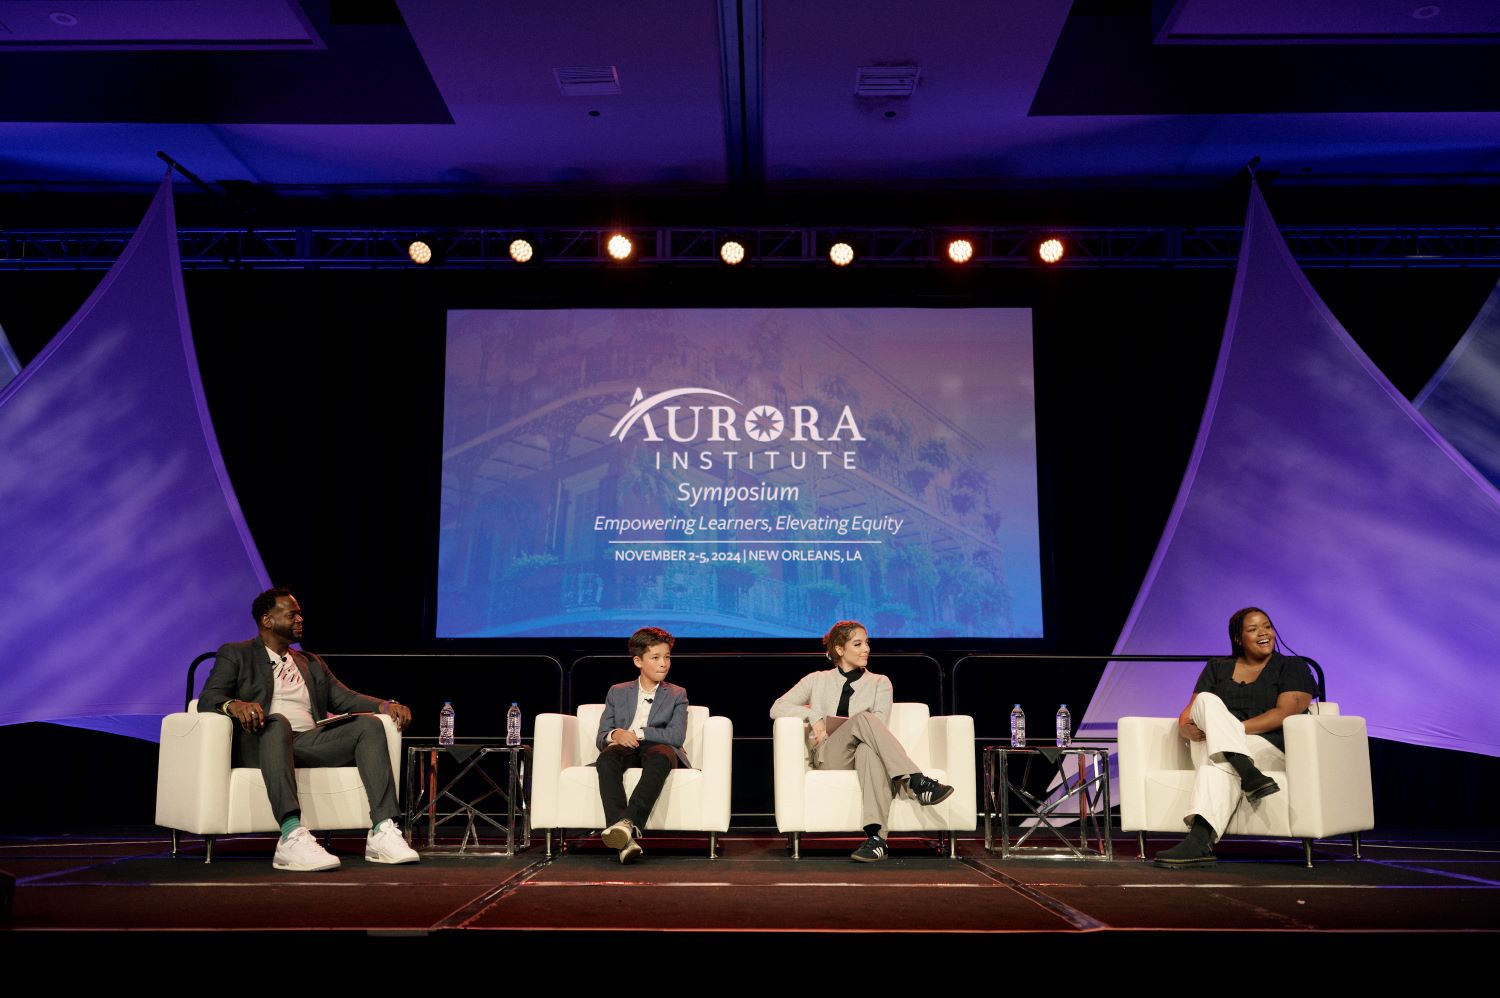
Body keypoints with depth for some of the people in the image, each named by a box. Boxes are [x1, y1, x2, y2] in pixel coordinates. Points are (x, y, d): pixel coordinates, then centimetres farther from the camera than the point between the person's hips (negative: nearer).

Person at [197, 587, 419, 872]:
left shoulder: (311, 663, 30)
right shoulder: (235, 654, 15)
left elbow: (345, 698, 20)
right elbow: (208, 699, -1)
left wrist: (386, 705, 0)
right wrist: (234, 704, -25)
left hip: (309, 742, 5)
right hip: (260, 743, -5)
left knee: (369, 724, -19)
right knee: (277, 722, -38)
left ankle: (383, 832, -33)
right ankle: (292, 836, -56)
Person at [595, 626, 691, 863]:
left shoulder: (677, 695, 20)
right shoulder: (617, 693, 24)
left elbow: (677, 736, 0)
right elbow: (600, 739, 14)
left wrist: (636, 734, -10)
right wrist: (615, 735, -12)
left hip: (657, 749, -1)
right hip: (625, 750, 1)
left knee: (661, 755, -39)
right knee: (607, 757, -36)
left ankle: (629, 821, -55)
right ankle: (625, 839, -51)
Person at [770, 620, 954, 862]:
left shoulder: (879, 683, 20)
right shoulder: (817, 681, 21)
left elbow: (878, 728, 4)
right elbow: (777, 708, 10)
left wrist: (834, 727, -6)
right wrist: (813, 716, -7)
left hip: (864, 756, 1)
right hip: (829, 758, -1)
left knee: (868, 749, -42)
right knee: (863, 718, -34)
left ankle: (876, 836, -59)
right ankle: (916, 782, -47)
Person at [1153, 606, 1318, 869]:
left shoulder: (1293, 667, 9)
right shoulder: (1216, 668, 20)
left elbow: (1286, 713, -8)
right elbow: (1187, 715, 12)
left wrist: (1228, 729, -18)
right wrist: (1188, 728, -15)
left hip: (1269, 746, -3)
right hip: (1211, 747, 3)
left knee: (1218, 763, -35)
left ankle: (1198, 842, -50)